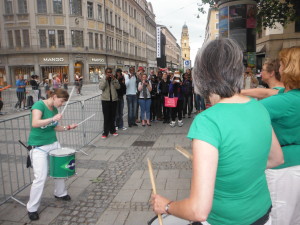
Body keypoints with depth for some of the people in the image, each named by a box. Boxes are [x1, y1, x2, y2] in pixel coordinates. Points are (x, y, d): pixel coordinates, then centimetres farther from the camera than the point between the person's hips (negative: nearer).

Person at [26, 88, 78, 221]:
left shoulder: (54, 109, 6)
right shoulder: (39, 105, -16)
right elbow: (35, 123, -29)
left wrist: (67, 127, 1)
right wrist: (53, 119, -32)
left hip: (53, 143, 8)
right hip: (38, 147, -7)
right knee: (41, 178, -8)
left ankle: (60, 193, 40)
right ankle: (32, 208, 10)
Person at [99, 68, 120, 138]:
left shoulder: (114, 80, 9)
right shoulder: (102, 80, 5)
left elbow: (118, 87, -8)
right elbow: (101, 87, -13)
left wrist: (114, 79, -15)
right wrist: (105, 79, -17)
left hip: (114, 99, 2)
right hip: (105, 100, -2)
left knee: (113, 116, 9)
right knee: (106, 117, -4)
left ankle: (112, 130, 23)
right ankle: (105, 132, 1)